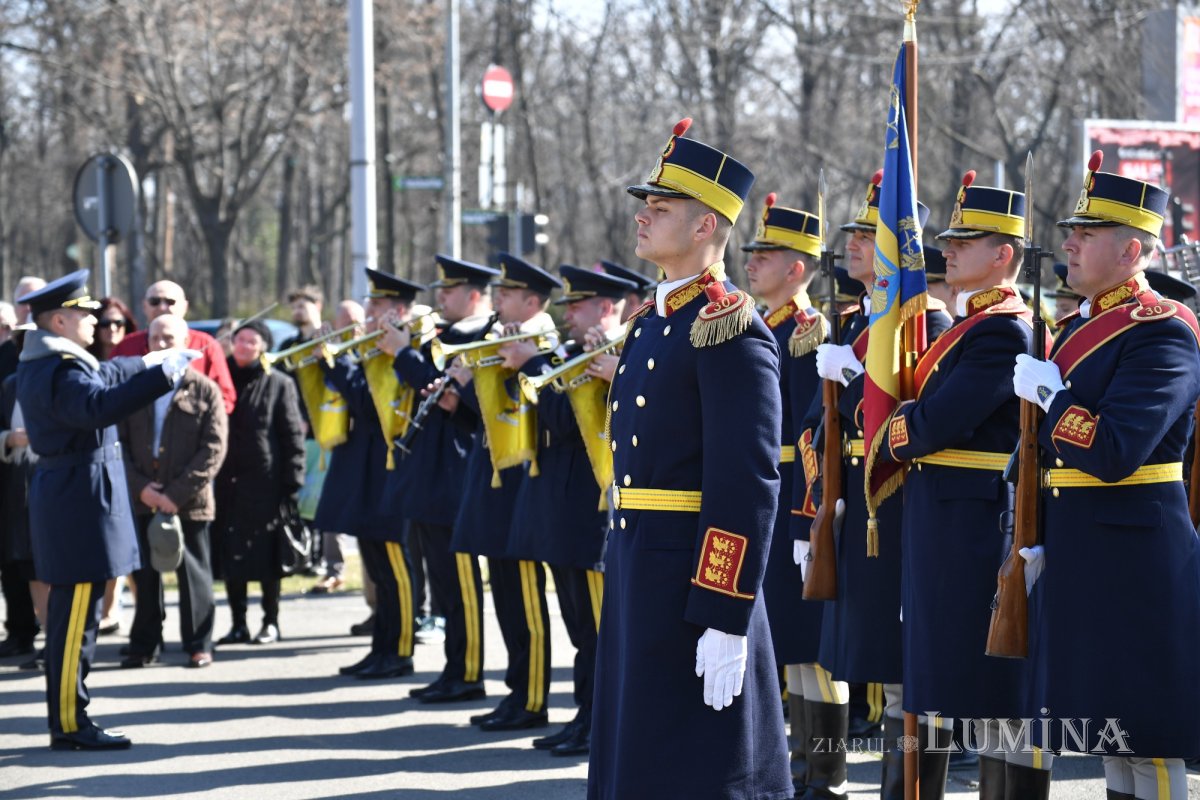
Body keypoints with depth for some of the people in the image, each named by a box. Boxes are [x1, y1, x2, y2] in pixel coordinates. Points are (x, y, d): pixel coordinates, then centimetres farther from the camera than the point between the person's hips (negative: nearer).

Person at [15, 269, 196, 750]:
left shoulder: (40, 364, 15)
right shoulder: (59, 371, -19)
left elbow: (98, 378, 34)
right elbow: (100, 405, -39)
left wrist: (145, 364, 46)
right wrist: (162, 375, -40)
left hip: (63, 495, 11)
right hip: (80, 500, -11)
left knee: (71, 615, 15)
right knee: (76, 618, -7)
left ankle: (67, 719, 20)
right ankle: (69, 724, -4)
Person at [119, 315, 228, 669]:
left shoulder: (204, 391, -1)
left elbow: (214, 450, -8)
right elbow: (119, 443, 5)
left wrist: (177, 494, -14)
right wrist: (139, 487, -9)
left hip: (188, 503, -3)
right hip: (142, 502, 3)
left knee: (193, 574, 3)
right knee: (145, 574, 8)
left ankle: (198, 646, 9)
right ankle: (144, 646, 15)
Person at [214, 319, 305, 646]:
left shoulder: (279, 385, 2)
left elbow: (292, 435, -1)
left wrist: (291, 482, -8)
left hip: (264, 482, -3)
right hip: (227, 481, 3)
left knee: (267, 556, 1)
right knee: (230, 555, 3)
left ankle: (271, 623, 9)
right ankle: (238, 624, 9)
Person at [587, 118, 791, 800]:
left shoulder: (731, 329, -15)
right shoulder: (654, 322, 15)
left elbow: (749, 484, -20)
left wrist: (726, 620, -23)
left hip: (696, 577, -9)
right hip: (636, 566, 9)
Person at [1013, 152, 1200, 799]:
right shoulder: (1077, 328, 15)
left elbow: (1114, 453, -25)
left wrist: (1048, 391, -14)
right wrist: (1038, 543, 13)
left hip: (1135, 559, -9)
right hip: (1077, 553, 9)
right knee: (1107, 723, 13)